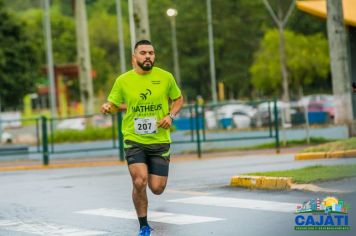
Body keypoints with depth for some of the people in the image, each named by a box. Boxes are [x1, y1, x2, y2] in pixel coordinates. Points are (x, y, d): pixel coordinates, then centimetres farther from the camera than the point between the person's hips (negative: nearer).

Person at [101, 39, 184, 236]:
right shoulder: (123, 81, -2)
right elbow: (114, 105, 8)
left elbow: (178, 99, 13)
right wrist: (107, 108, -16)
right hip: (134, 140, -1)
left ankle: (152, 173, 41)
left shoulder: (165, 77, -1)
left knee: (157, 189, 0)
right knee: (139, 182, -18)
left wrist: (171, 115, -6)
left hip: (160, 141, 1)